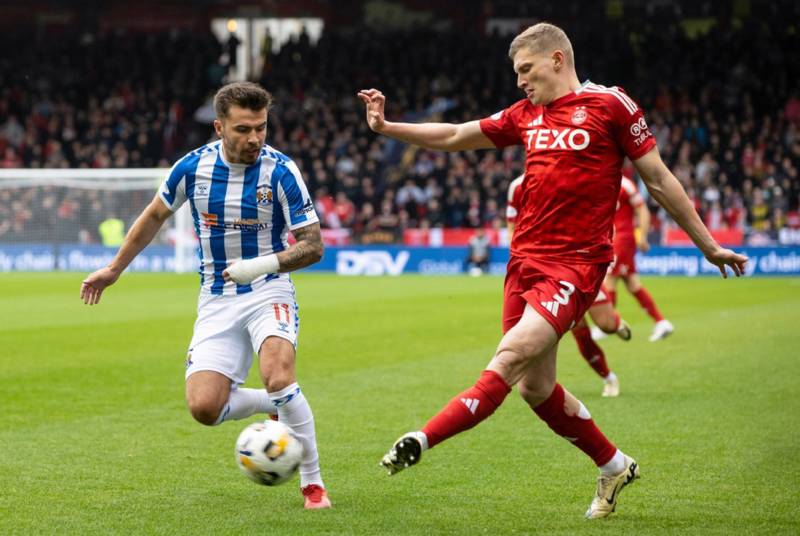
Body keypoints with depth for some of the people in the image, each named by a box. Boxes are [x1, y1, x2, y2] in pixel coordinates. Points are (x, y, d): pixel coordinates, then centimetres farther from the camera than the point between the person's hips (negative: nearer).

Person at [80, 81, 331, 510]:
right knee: (204, 407, -13)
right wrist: (114, 269, 19)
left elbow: (312, 245, -12)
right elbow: (155, 216, 14)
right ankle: (277, 407, 18)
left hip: (268, 291, -3)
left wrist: (264, 264, -29)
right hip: (216, 300, 3)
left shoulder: (280, 171, -14)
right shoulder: (193, 167, -5)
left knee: (278, 379, -30)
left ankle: (312, 482, -12)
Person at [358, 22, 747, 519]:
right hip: (525, 259, 7)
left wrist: (708, 245, 5)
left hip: (576, 264, -7)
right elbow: (453, 137, 22)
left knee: (513, 353, -23)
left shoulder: (610, 104, -3)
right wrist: (386, 127, 13)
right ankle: (614, 467, 27)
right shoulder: (525, 115, 14)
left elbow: (658, 177, 2)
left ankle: (422, 441, -31)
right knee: (535, 386, 8)